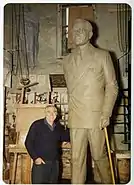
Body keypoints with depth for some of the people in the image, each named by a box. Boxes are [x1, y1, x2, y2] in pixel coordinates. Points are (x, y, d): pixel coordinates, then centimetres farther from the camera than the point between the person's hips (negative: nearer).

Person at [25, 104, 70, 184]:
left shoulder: (59, 127, 10)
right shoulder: (37, 125, -5)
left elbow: (66, 138, 21)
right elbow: (28, 143, -4)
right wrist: (35, 157, -12)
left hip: (55, 163, 5)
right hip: (40, 162, -5)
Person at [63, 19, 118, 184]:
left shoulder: (102, 56, 3)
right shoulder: (67, 60, 14)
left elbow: (112, 86, 0)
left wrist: (106, 114, -9)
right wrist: (73, 111, 11)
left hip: (96, 116, -3)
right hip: (75, 118, 3)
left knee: (99, 156, 6)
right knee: (77, 158, 2)